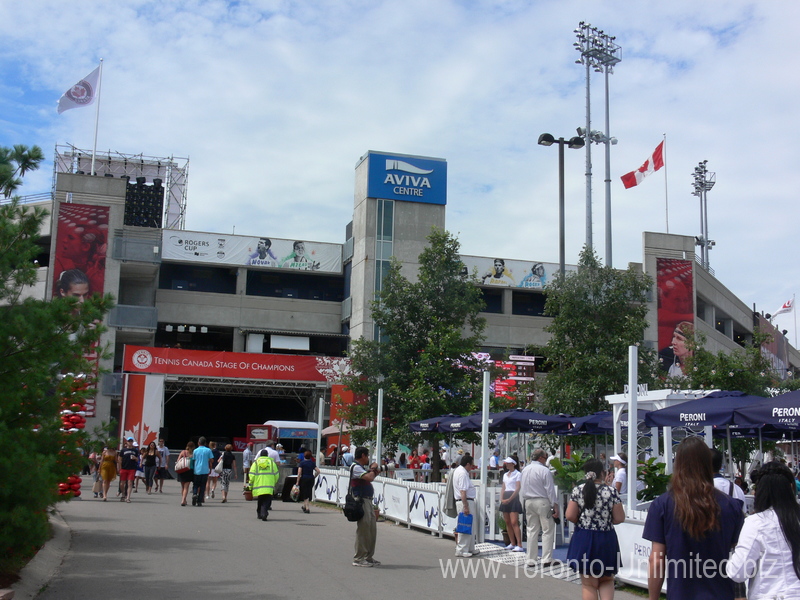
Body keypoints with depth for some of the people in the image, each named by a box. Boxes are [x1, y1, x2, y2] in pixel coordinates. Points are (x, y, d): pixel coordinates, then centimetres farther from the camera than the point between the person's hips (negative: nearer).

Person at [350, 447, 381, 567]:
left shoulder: (362, 467, 20)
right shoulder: (356, 467, -12)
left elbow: (370, 478, 28)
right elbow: (369, 478, -23)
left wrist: (376, 472, 14)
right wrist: (373, 468, -5)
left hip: (368, 501, 10)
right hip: (361, 501, -10)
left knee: (372, 531, 12)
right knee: (363, 529, -8)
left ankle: (368, 557, 19)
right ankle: (358, 558, -2)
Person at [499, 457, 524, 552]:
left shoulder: (518, 474, -4)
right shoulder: (505, 475, 18)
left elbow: (518, 488, -10)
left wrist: (509, 499, -15)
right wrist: (502, 499, 2)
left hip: (513, 498, -7)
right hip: (505, 499, 7)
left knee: (514, 523, -15)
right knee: (507, 522, 6)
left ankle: (519, 545, -17)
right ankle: (512, 543, 14)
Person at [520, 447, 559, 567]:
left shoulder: (525, 470, 8)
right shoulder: (544, 470, -12)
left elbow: (521, 489, 14)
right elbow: (550, 490, -11)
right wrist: (555, 506, -8)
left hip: (528, 502, 6)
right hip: (542, 502, -6)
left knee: (532, 530, 11)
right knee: (548, 530, 0)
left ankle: (531, 559, 13)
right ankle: (546, 559, -3)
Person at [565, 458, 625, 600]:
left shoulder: (578, 490, -6)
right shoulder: (611, 491, -7)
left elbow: (570, 516, -9)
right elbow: (619, 518, -6)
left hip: (584, 540, 0)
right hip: (606, 540, 0)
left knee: (588, 584, 10)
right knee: (606, 580, 19)